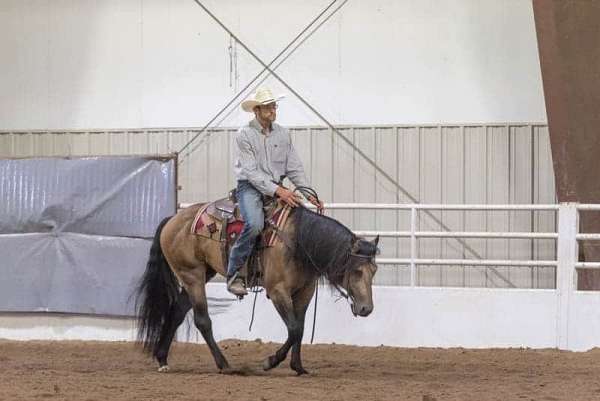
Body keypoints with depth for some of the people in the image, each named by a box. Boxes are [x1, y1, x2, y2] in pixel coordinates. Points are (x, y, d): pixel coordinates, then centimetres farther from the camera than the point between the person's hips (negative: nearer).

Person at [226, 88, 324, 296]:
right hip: (250, 187, -6)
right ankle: (234, 274, -22)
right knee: (255, 224, -34)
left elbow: (294, 168, 10)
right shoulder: (244, 135, -6)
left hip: (278, 188, 6)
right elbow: (251, 171, -14)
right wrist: (277, 191, -25)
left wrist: (308, 193, -4)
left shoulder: (283, 134, 10)